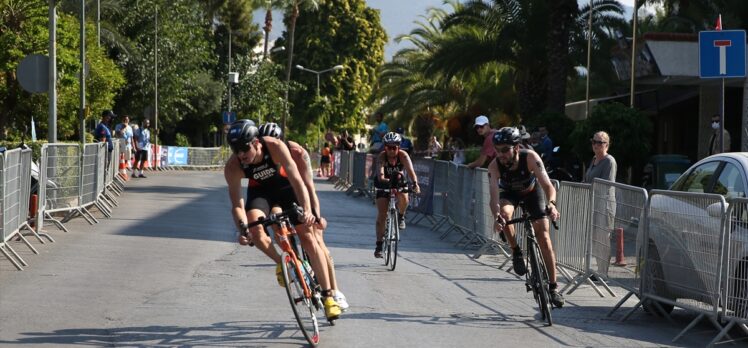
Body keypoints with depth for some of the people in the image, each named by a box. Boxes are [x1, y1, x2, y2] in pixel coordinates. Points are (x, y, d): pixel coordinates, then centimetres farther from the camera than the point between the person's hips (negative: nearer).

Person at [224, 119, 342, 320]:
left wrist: (307, 210, -50)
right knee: (254, 229, -28)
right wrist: (243, 229, -42)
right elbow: (237, 205, -24)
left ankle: (328, 295, -4)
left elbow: (296, 179, -37)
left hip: (285, 185, -1)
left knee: (307, 236, -10)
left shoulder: (275, 147, -34)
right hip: (259, 190, 1)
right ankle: (281, 263, 2)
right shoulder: (233, 167, -28)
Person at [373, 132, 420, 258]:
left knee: (403, 199, -32)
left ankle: (401, 216, 1)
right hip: (384, 184, 0)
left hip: (398, 182, 1)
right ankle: (379, 245, 0)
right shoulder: (382, 156, -26)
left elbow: (410, 170, -37)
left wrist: (415, 183, -55)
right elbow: (380, 174, -39)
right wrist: (384, 180, -61)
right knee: (382, 214, -8)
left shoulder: (403, 155, -24)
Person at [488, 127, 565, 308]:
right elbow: (494, 196, -40)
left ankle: (553, 286, 0)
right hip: (510, 193, 1)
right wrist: (497, 217, -60)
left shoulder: (530, 157, -35)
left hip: (532, 191, -1)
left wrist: (551, 203, -60)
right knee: (504, 213, -35)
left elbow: (548, 185, -40)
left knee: (544, 237, -9)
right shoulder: (494, 166, -32)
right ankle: (516, 252, -11)